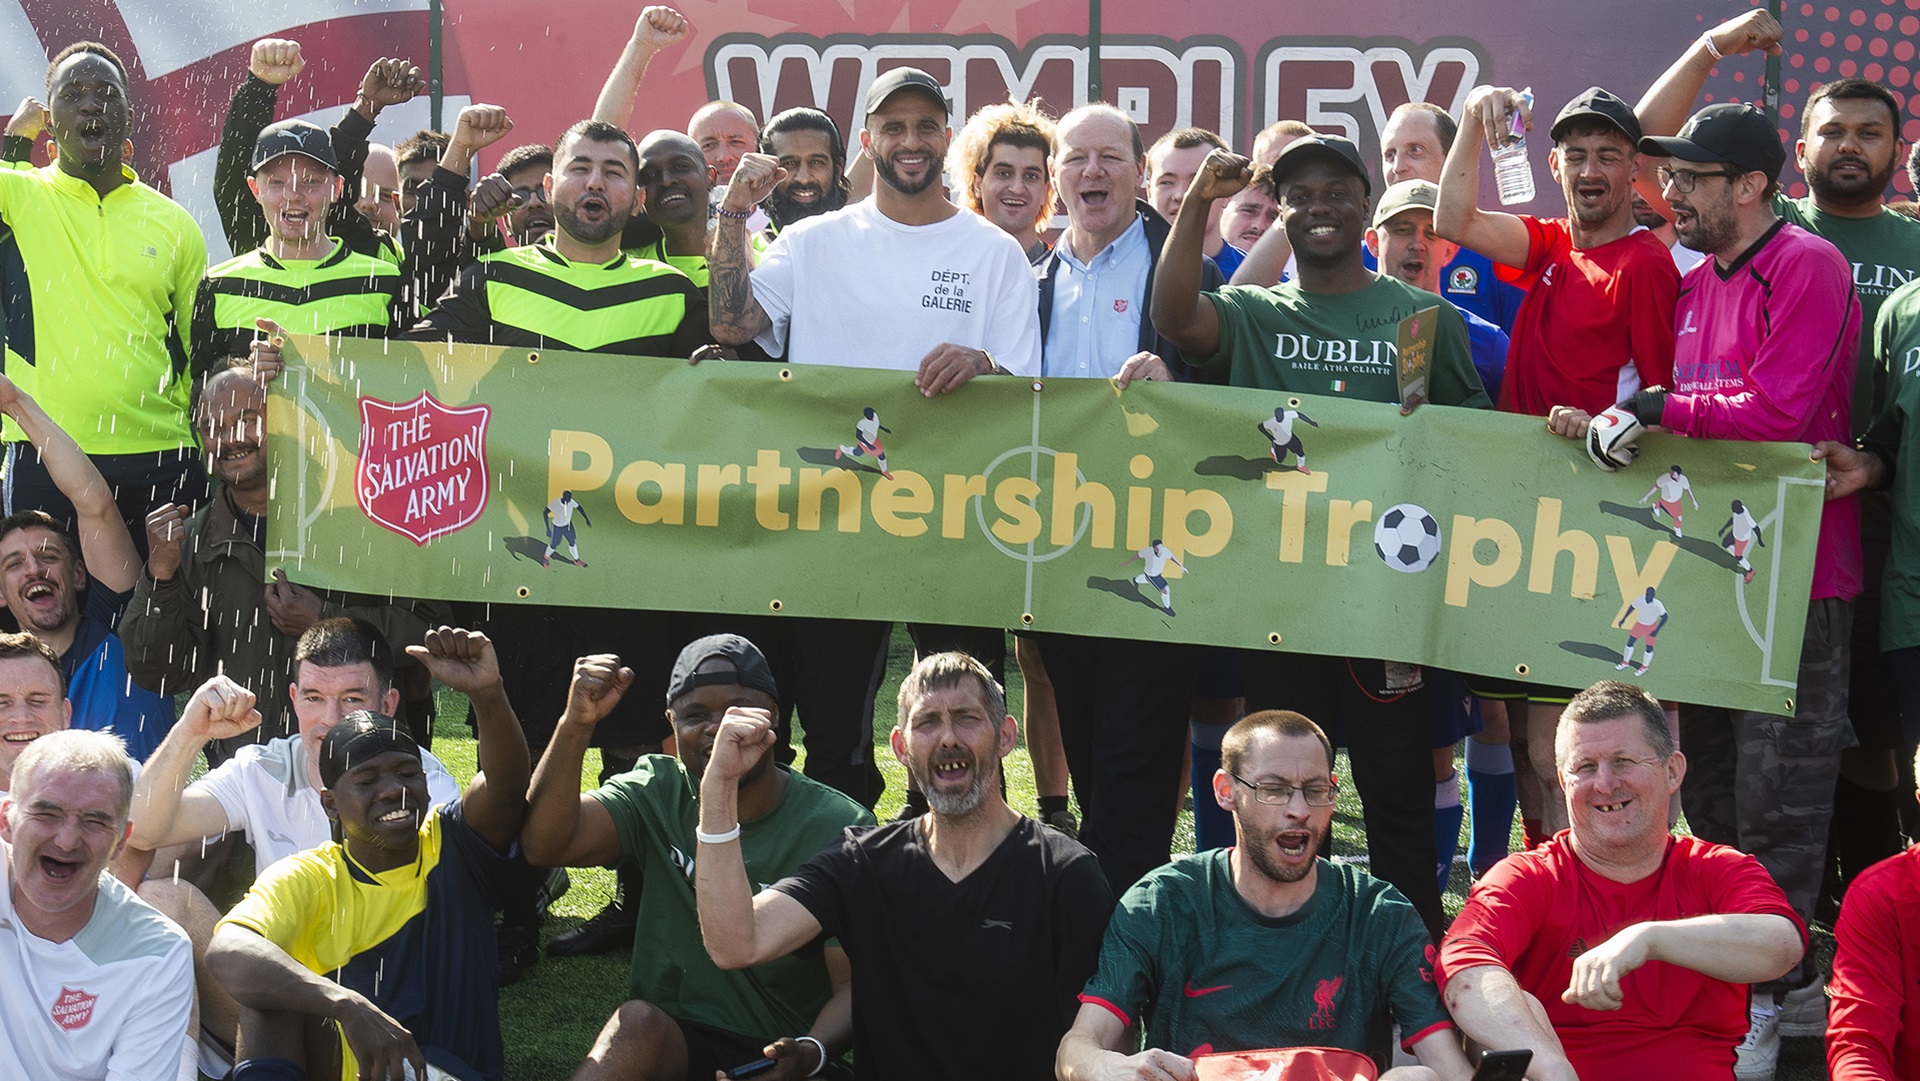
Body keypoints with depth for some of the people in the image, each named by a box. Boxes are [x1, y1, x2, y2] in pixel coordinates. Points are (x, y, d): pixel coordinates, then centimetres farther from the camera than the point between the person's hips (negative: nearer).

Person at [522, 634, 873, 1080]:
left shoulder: (839, 827, -6)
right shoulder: (658, 793, 4)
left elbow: (855, 985, -8)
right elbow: (545, 844, -12)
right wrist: (577, 725, -25)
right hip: (668, 1043, 3)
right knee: (639, 1020, -31)